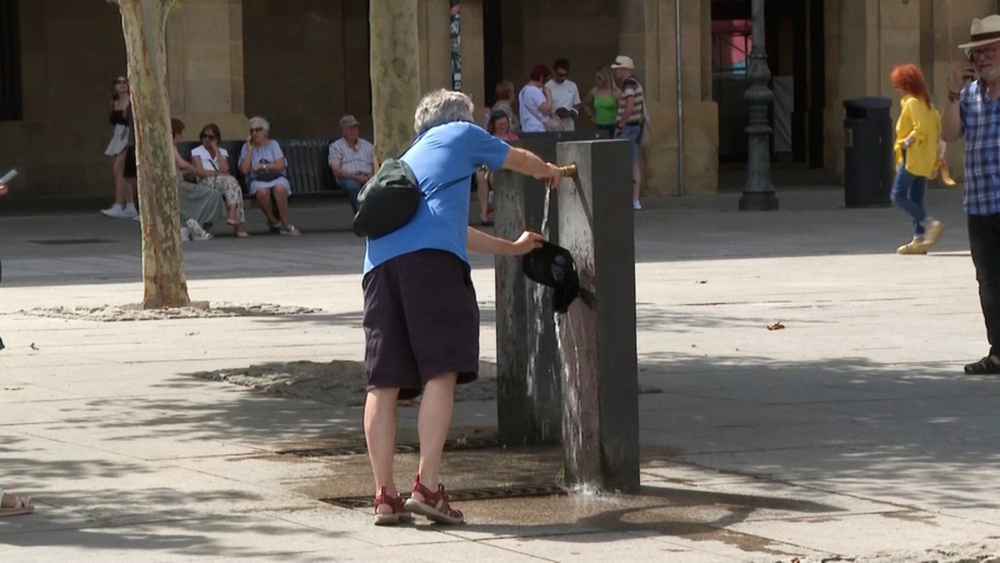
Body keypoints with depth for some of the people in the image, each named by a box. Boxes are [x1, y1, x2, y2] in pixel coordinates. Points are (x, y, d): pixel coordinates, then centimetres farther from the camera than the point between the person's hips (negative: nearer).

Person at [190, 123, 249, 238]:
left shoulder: (223, 152, 23)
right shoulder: (197, 152, 16)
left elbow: (225, 169, 2)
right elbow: (199, 172, -1)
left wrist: (216, 149, 5)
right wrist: (217, 173, -5)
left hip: (224, 183, 3)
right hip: (205, 184, -3)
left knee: (231, 181, -34)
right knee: (229, 180, -34)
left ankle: (233, 216, -50)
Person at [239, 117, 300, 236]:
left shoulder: (273, 144, 8)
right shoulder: (247, 147, 9)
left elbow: (280, 166, -4)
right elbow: (244, 170, -6)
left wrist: (263, 166, -10)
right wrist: (250, 149, -4)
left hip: (277, 178, 0)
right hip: (257, 180, 0)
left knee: (280, 188, -37)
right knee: (262, 191, -37)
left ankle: (285, 224, -25)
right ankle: (274, 222, -16)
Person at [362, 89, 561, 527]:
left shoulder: (409, 159, 38)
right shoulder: (462, 135, 21)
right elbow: (521, 161, 36)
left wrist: (511, 248, 60)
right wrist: (550, 172, 58)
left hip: (379, 261, 7)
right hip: (430, 258, -6)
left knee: (384, 380, 3)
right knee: (442, 371, -8)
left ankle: (385, 495, -1)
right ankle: (427, 486, -17)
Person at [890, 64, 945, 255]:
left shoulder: (912, 103, -13)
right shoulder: (926, 103, 15)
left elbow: (920, 128, -23)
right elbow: (938, 126, 16)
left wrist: (907, 142, -15)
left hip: (912, 158, -10)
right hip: (925, 159, 10)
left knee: (899, 196, -11)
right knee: (916, 199, 10)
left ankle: (930, 223, -21)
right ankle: (919, 239, 7)